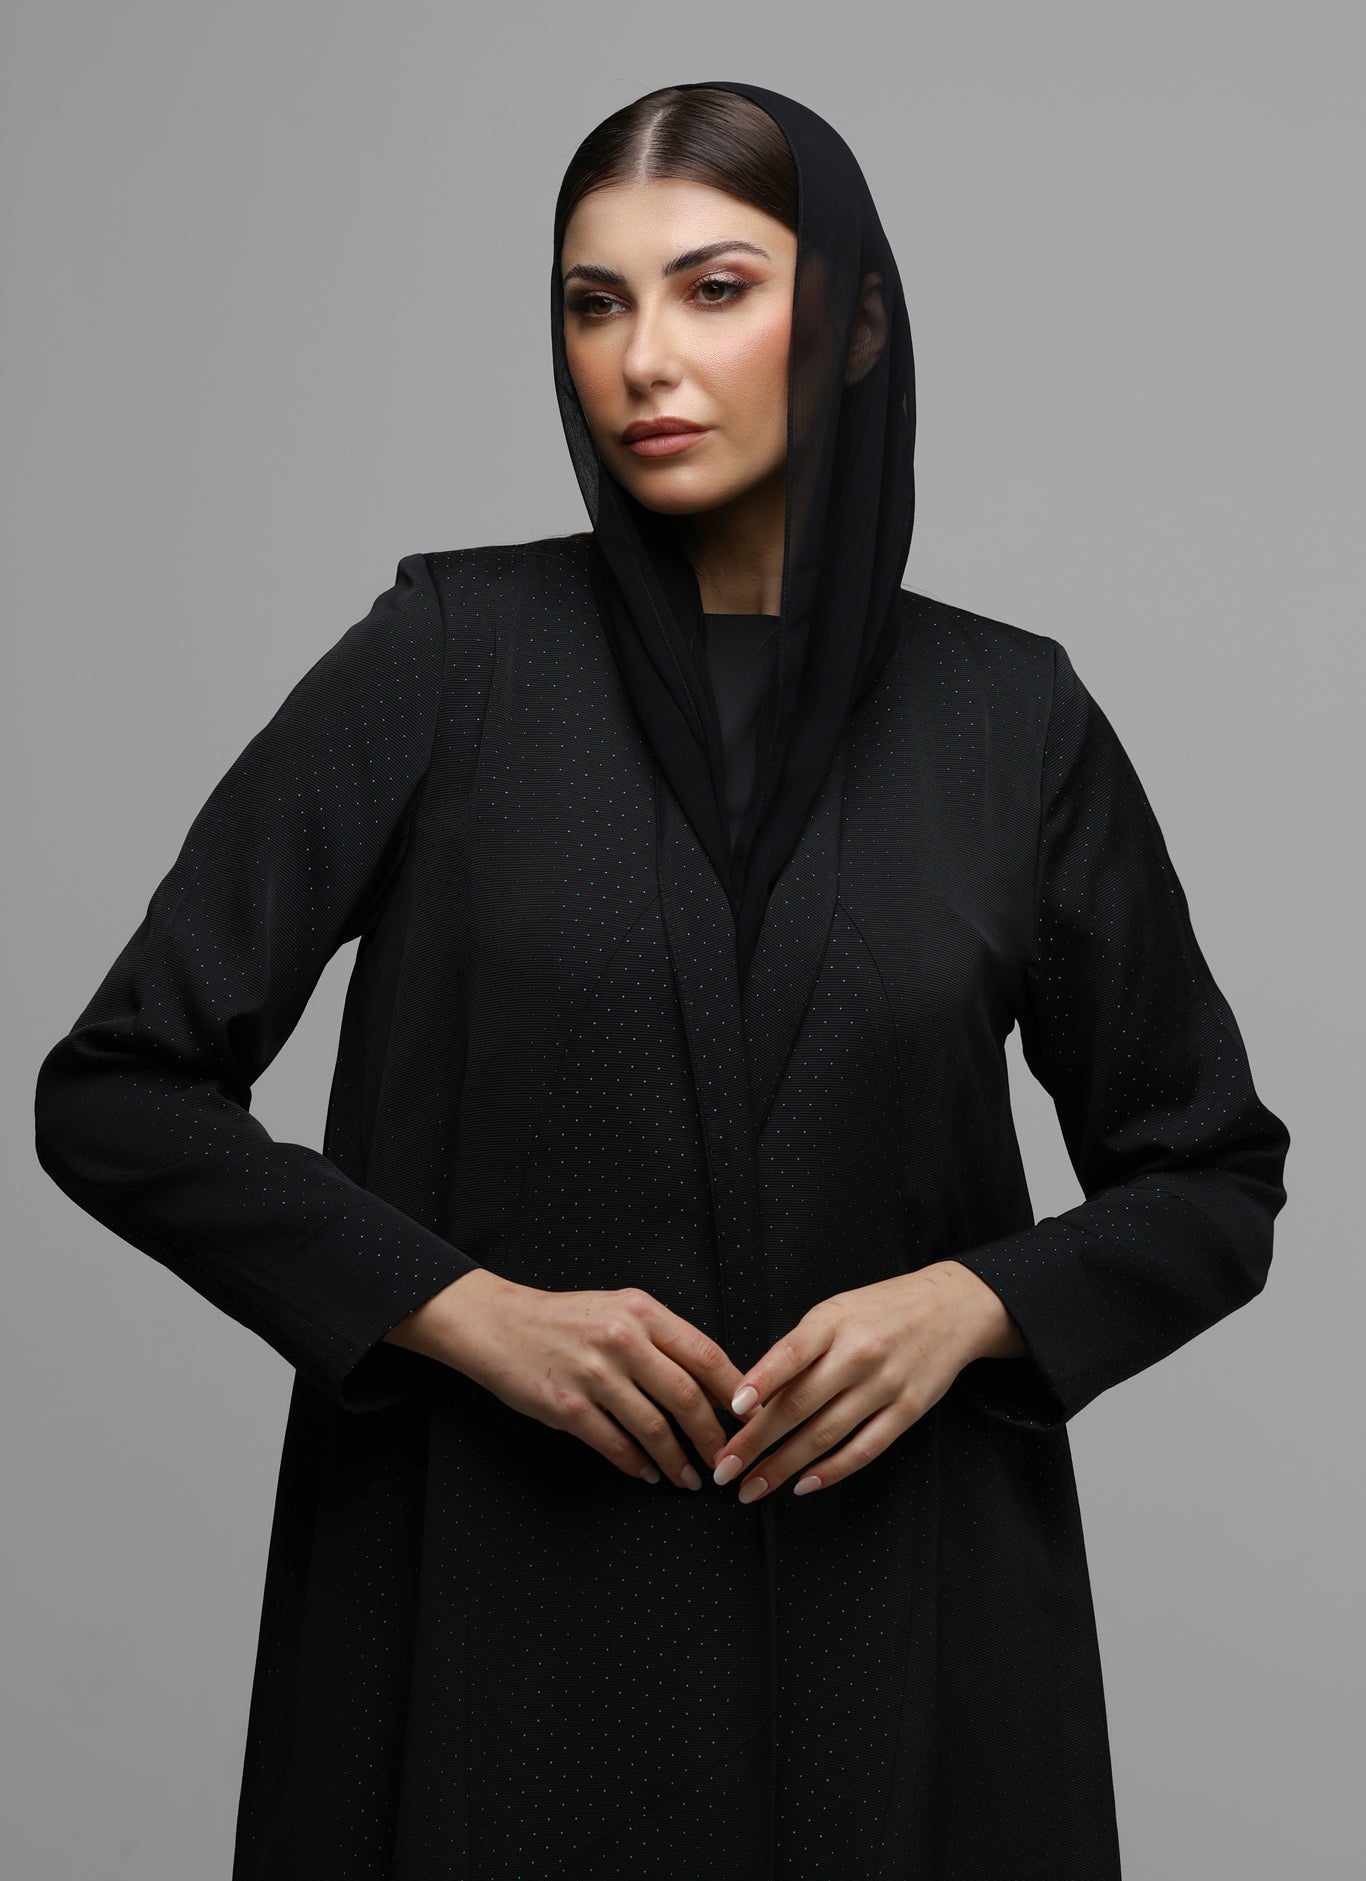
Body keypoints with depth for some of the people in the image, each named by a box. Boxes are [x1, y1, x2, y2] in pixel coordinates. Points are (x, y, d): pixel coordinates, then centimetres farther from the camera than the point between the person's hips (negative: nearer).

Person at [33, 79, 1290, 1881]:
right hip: (497, 1620, -1)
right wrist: (467, 1309, -14)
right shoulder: (447, 656, -3)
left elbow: (1211, 1180, 8)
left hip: (902, 1615, 2)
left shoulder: (1008, 714, 1)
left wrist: (973, 1302, -10)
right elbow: (116, 1092, -4)